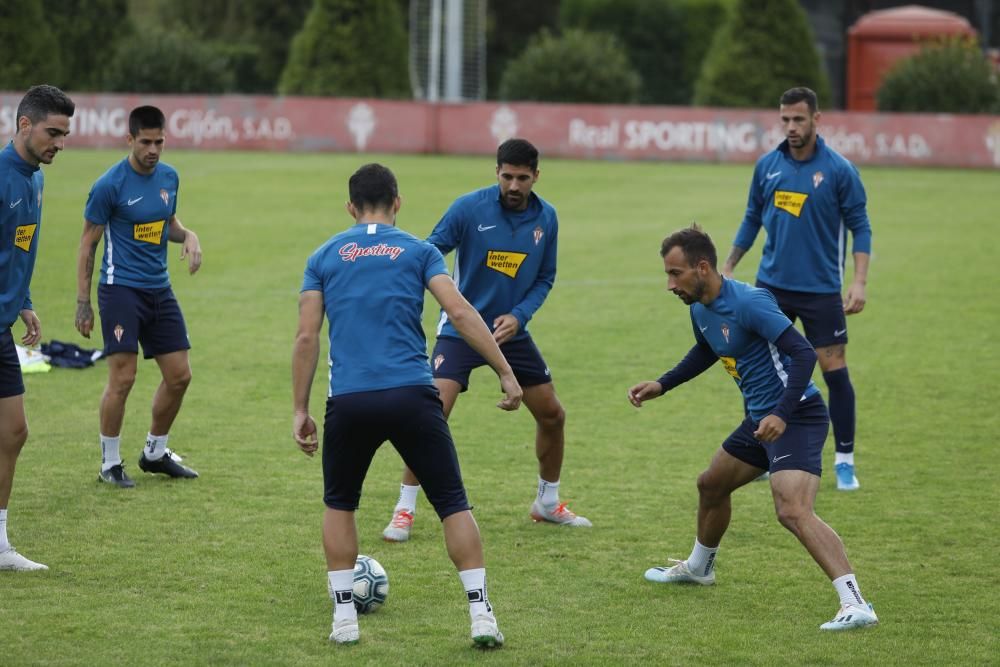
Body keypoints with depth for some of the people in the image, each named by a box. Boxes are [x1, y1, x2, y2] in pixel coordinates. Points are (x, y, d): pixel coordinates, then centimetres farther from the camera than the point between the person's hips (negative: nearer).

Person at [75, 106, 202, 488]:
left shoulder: (168, 177, 6)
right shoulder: (109, 186, -12)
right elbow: (87, 244, -6)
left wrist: (188, 237, -1)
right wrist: (83, 303, -8)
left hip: (159, 290, 7)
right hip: (122, 290, -7)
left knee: (179, 376, 7)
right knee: (122, 378, -10)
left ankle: (155, 453, 24)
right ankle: (110, 463, 3)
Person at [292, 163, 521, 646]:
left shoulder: (324, 258, 13)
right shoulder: (418, 251, 10)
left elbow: (306, 338, 6)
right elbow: (460, 312, -3)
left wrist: (300, 411, 10)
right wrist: (506, 373, -1)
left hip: (348, 402, 1)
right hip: (412, 397, -1)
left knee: (339, 505, 22)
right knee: (453, 503, 9)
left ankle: (344, 616, 15)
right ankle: (480, 615, 1)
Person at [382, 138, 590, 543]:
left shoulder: (545, 218, -2)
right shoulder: (469, 208, -15)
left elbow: (544, 279, 6)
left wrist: (519, 315, -11)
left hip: (511, 331, 5)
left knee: (552, 415, 8)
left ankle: (547, 503, 30)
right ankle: (404, 510, -8)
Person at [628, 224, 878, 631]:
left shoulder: (748, 303, -22)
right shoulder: (700, 310, 7)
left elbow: (804, 354, -26)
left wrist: (782, 415, -33)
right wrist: (661, 386, 25)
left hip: (796, 416, -11)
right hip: (760, 417, 11)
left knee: (793, 511, -27)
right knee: (711, 485, 28)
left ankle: (855, 605, -34)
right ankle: (698, 568, 54)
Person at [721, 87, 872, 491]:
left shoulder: (839, 170, -8)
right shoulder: (767, 166, 4)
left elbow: (860, 227, -5)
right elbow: (752, 220, 15)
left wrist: (859, 282, -15)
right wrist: (727, 269, 13)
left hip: (821, 290, -4)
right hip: (771, 286, 4)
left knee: (834, 369, -4)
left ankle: (844, 461, 6)